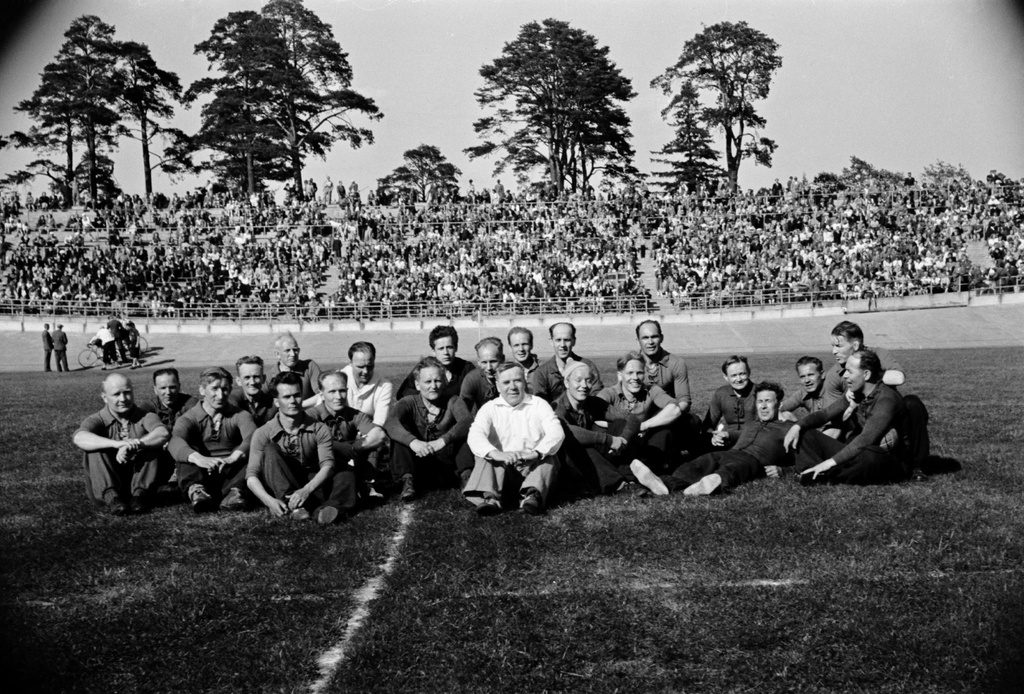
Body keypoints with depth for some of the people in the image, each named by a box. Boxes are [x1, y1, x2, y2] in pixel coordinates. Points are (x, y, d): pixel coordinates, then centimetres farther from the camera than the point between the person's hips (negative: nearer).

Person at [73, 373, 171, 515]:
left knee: (151, 445, -19)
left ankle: (140, 494, -22)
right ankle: (110, 497, -29)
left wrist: (134, 446, -38)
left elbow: (163, 434, -22)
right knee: (95, 448, -21)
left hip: (139, 479, 0)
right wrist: (117, 444, -41)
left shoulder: (144, 417, 2)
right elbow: (79, 438, -26)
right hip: (106, 484, 0)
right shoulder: (98, 420, -1)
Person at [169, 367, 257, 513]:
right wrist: (198, 458, -41)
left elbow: (252, 437, -15)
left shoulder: (239, 416, 7)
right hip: (199, 475, 0)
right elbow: (175, 441, -19)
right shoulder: (189, 418, 4)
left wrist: (231, 459, -37)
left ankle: (235, 491, -43)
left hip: (232, 473, 0)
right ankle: (195, 489, -44)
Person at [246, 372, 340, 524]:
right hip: (279, 493, -1)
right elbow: (251, 476, -11)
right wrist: (269, 500, -30)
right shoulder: (263, 434, -4)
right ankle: (293, 507, -38)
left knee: (346, 475, -23)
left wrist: (306, 490, -34)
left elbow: (327, 466, -14)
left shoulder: (319, 429, -1)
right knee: (270, 449, -23)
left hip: (312, 489, 1)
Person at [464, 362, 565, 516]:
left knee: (549, 458, -26)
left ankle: (531, 495, -46)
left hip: (533, 468, 0)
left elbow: (556, 433, -10)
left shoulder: (539, 404, 8)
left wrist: (535, 453, -31)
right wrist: (497, 454, -33)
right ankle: (490, 497, -42)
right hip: (501, 469, 0)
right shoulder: (489, 408, 8)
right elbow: (475, 435, -11)